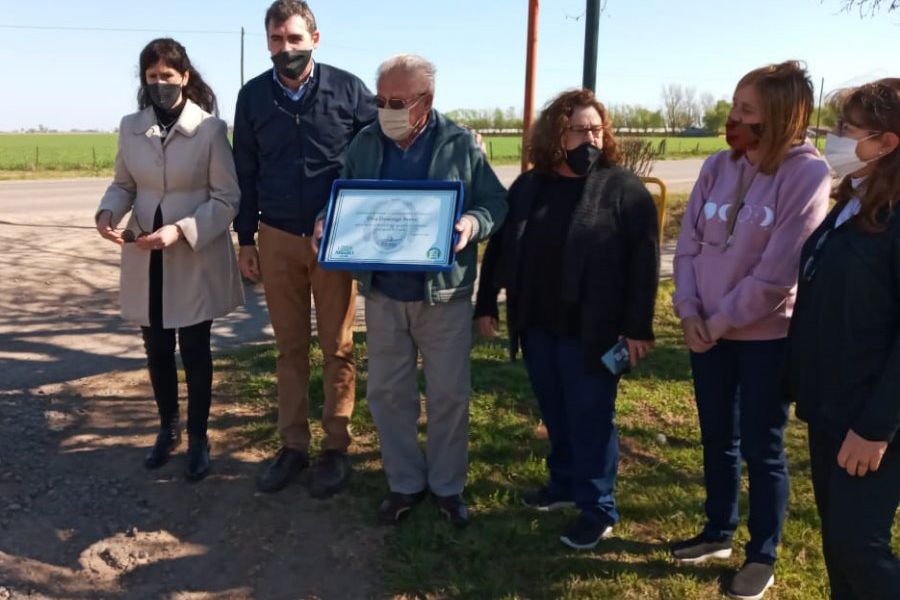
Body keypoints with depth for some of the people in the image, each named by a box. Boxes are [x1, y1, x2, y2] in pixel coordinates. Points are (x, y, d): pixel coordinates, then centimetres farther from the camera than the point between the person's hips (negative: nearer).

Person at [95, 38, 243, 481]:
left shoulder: (210, 128, -10)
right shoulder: (130, 127, 3)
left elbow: (227, 198, -10)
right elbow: (123, 184, 12)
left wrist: (181, 230, -23)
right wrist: (108, 211, -10)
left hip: (196, 261, -4)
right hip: (145, 260, 4)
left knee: (194, 352, 6)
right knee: (157, 351, 15)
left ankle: (198, 439, 24)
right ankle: (167, 429, 36)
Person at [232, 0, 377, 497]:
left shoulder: (348, 90, -5)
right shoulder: (253, 96, 3)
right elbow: (245, 173, 8)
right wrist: (245, 240, 7)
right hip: (277, 240, 3)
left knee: (337, 348, 6)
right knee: (289, 347, 11)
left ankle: (336, 447, 18)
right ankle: (293, 444, 22)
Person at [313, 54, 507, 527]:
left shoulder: (461, 145, -5)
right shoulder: (364, 144, 3)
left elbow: (496, 202, -3)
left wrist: (473, 223, -24)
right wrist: (326, 223, -12)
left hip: (444, 294, -3)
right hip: (382, 293, 3)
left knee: (448, 394, 8)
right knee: (387, 393, 12)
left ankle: (447, 485, 28)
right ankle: (405, 482, 30)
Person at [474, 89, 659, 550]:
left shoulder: (623, 188, -7)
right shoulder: (528, 186, 7)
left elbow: (644, 261, -10)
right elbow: (498, 247, 13)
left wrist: (637, 326, -13)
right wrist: (486, 304, 11)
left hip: (591, 330, -5)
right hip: (537, 325, 5)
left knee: (591, 418, 3)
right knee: (555, 414, 17)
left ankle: (598, 510, 17)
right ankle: (564, 483, 36)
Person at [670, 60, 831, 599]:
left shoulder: (808, 175, -14)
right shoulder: (717, 167, 2)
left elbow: (778, 273, -18)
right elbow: (688, 245, 4)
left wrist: (720, 320, -13)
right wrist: (689, 312, -7)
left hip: (767, 334, -5)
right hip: (707, 332, 5)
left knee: (762, 449, 7)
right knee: (717, 439, 17)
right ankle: (719, 532, 37)